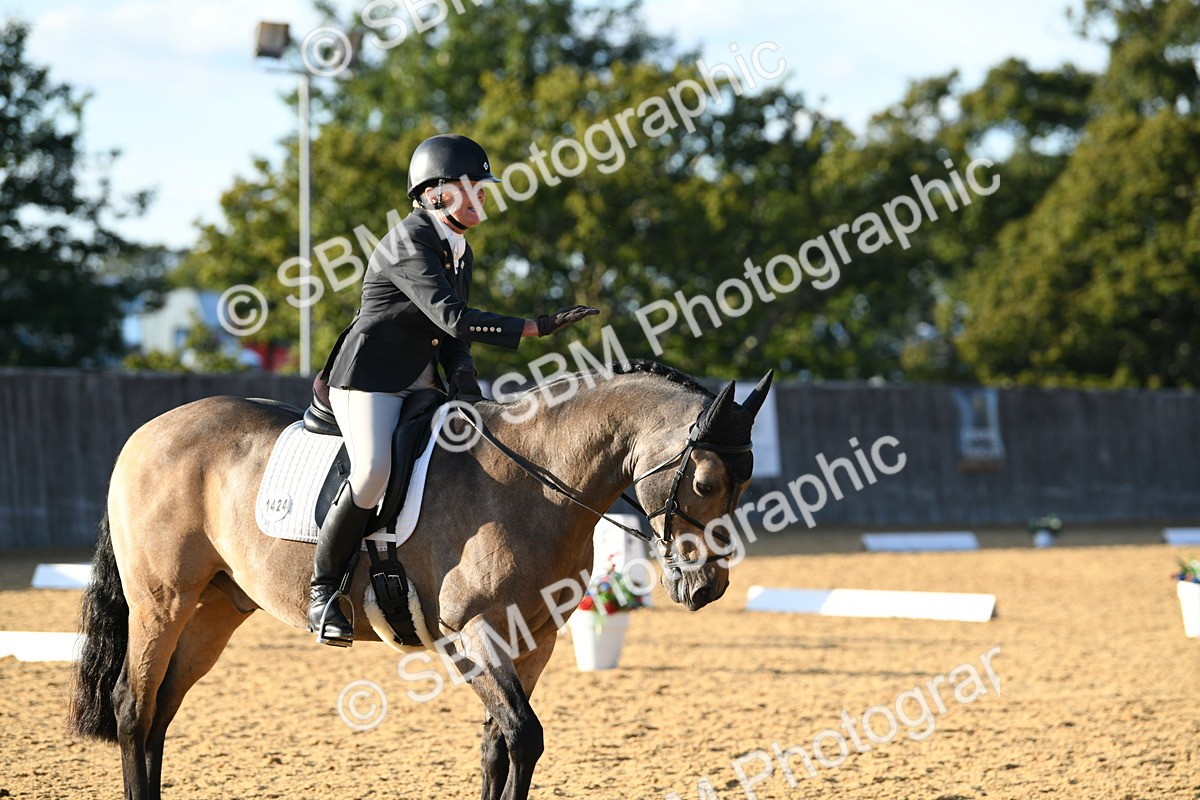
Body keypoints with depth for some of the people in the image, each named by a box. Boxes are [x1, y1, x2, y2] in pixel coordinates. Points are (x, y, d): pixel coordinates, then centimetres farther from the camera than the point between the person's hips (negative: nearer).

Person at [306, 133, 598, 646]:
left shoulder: (460, 252, 13)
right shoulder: (408, 244, -17)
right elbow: (452, 317, -27)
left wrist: (463, 378, -7)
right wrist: (537, 327, -30)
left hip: (419, 386, 9)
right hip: (368, 378, -9)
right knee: (373, 470, -29)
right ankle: (323, 587, -15)